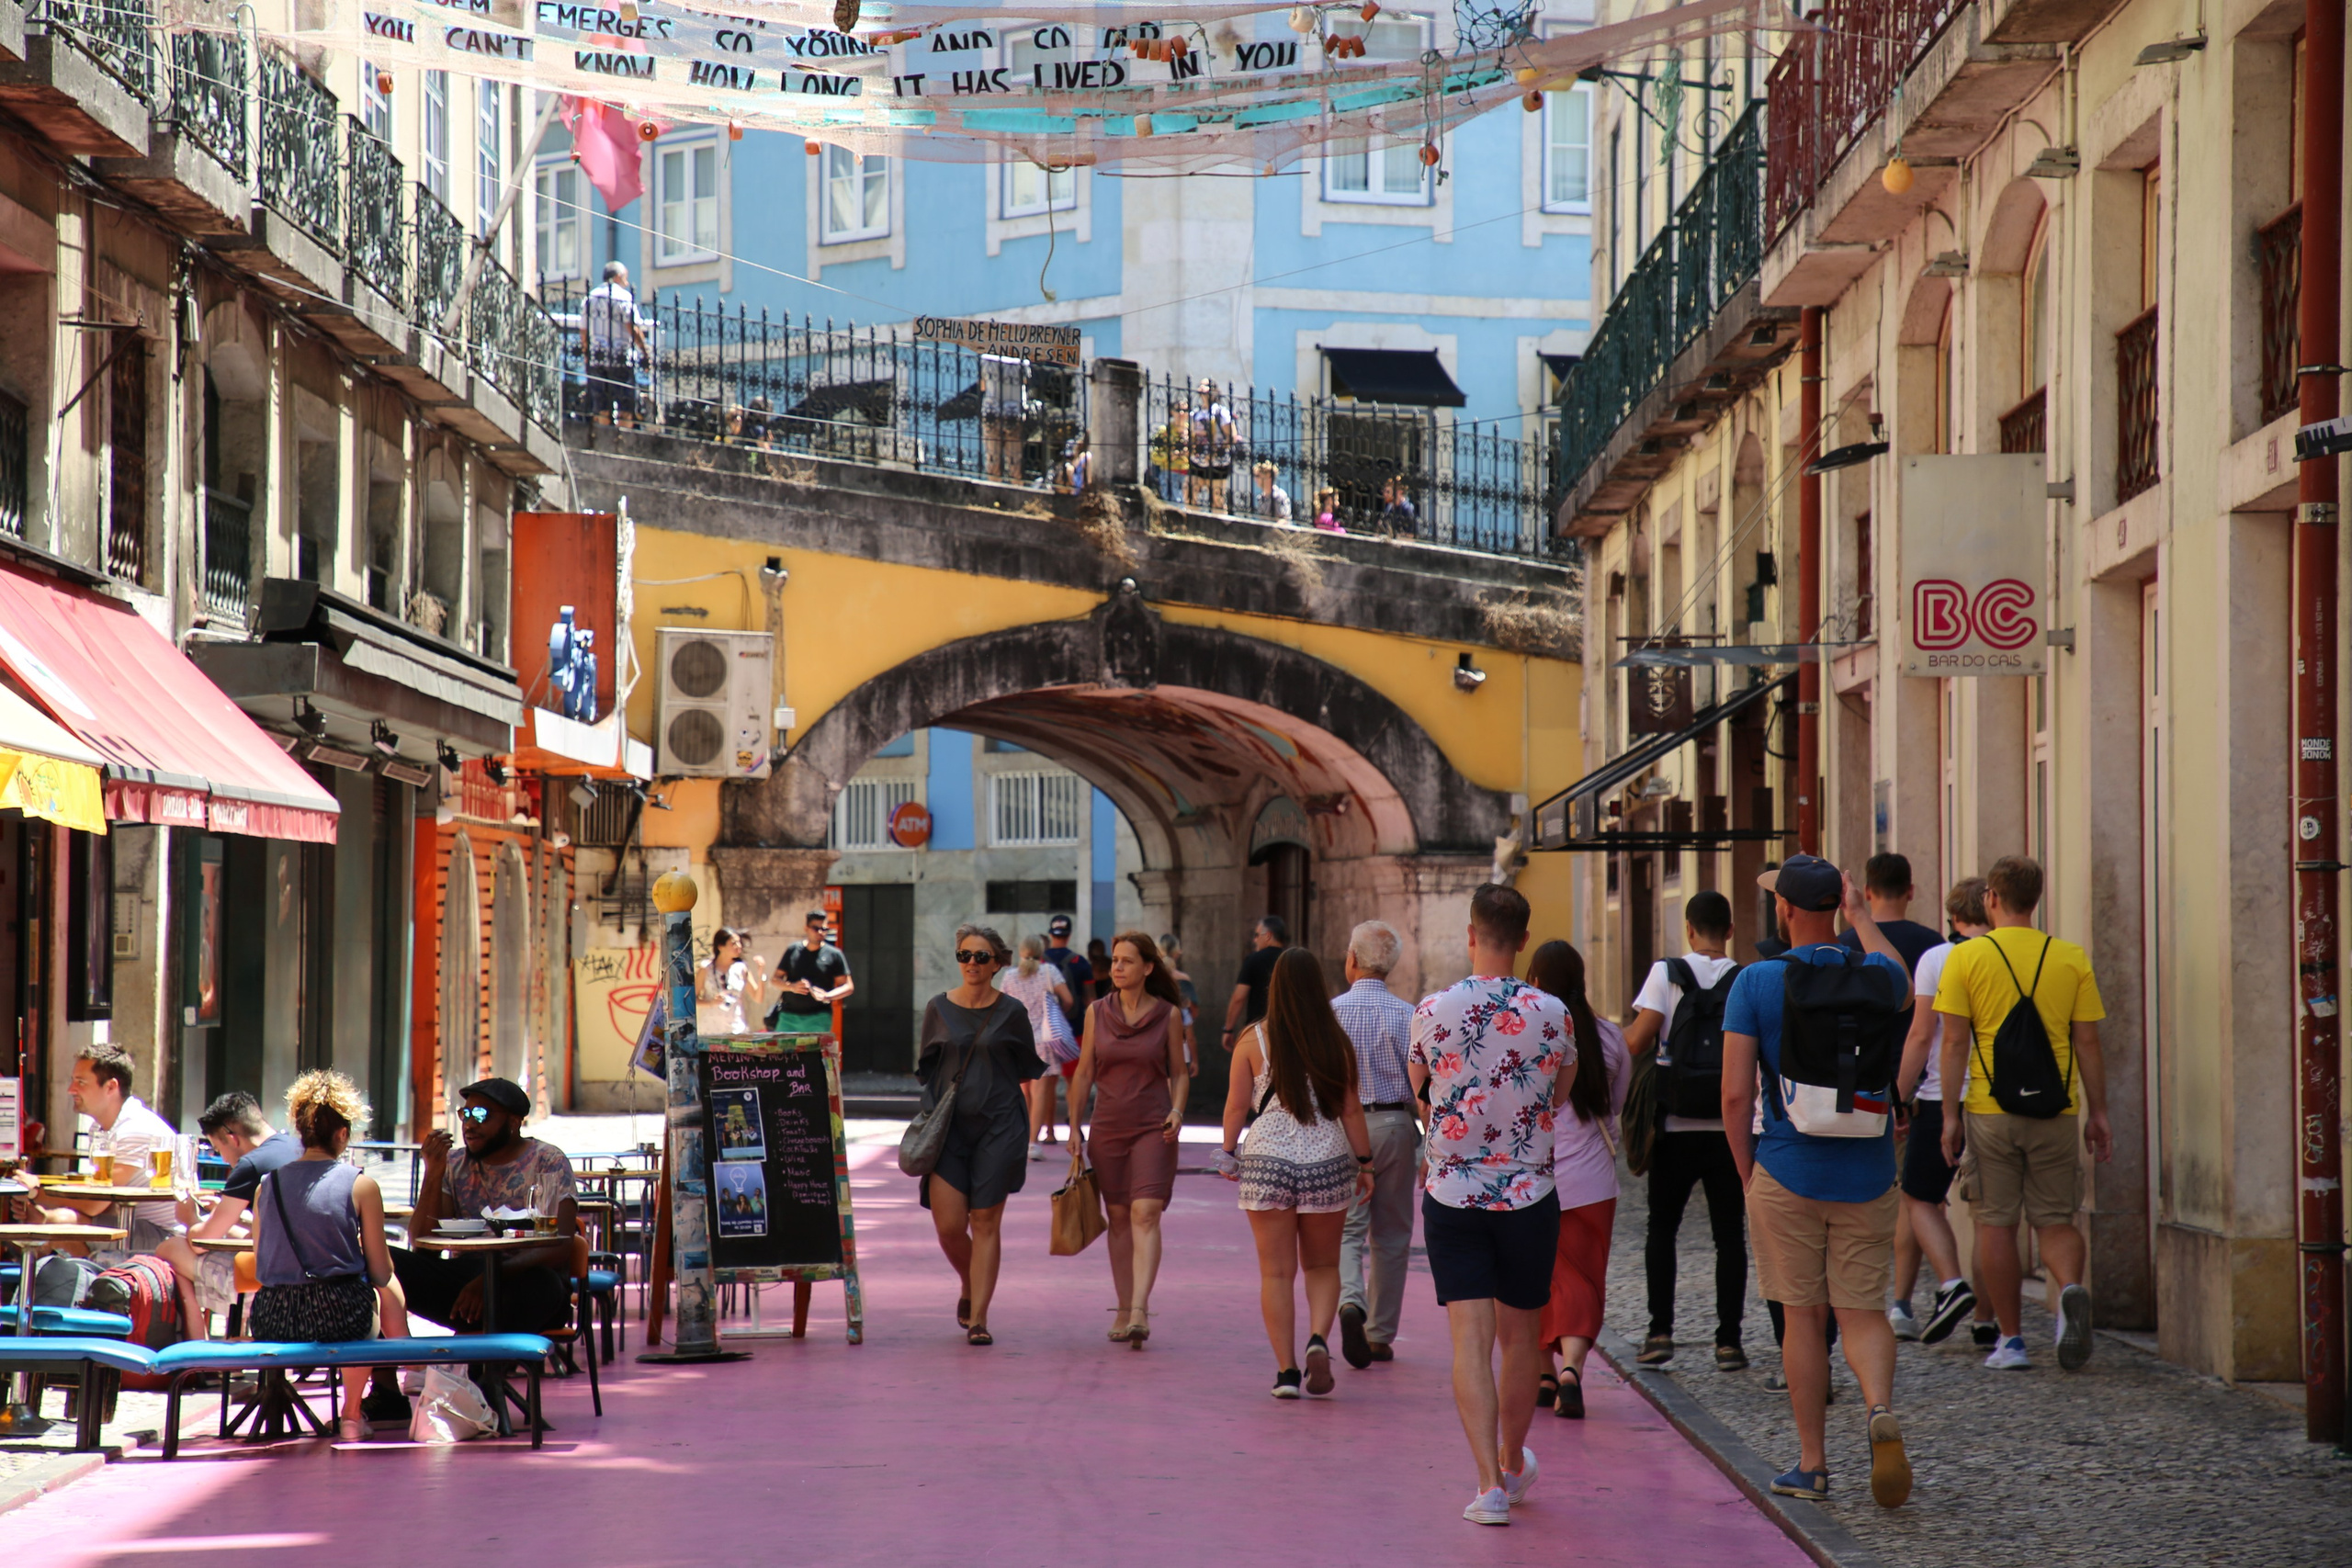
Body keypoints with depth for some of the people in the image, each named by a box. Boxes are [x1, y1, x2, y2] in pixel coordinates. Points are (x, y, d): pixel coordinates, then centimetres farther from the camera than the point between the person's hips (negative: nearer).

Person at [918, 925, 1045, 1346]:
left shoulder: (1012, 1012, 1)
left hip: (998, 1126, -1)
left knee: (986, 1223, -3)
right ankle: (969, 1287, 26)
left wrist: (1027, 1127, 3)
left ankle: (978, 1318, 1)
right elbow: (927, 1069, 13)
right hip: (948, 1125, 1)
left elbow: (1027, 1074, 6)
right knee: (949, 1225, -5)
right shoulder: (939, 1009, 5)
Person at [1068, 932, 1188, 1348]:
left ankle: (1139, 1311, -25)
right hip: (1108, 1126, 3)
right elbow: (1084, 1073, 9)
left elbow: (1178, 1073, 8)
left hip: (1153, 1127, -3)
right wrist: (1074, 1127, 5)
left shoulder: (1168, 1015, 0)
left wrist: (1177, 1112, -9)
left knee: (1145, 1213, -15)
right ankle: (1124, 1311, 16)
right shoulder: (1097, 1013, 5)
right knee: (1119, 1217, 7)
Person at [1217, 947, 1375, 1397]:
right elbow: (1350, 1110, 2)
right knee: (1323, 1266, 16)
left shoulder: (1254, 1040, -4)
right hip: (1328, 1162, 1)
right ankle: (1319, 1339, -9)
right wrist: (1365, 1162, 11)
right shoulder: (1335, 1043, -2)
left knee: (1276, 1273, 5)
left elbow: (1237, 1105, 0)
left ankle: (1286, 1371, 1)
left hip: (1267, 1163, -1)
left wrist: (1227, 1153, 14)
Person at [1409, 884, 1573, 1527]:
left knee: (1471, 1341, -2)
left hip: (1452, 1195, -1)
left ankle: (1490, 1482, -12)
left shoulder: (1433, 1011, -8)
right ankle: (1514, 1463, 33)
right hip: (1530, 1194, 1)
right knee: (1520, 1336, 16)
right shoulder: (1550, 1013, -7)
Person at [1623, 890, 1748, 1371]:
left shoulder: (1667, 974, -6)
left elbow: (1635, 1042, -11)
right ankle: (1728, 1340, 3)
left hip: (1677, 1126, -1)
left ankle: (1660, 1331, 1)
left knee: (1662, 1228, 11)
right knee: (1729, 1234, 6)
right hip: (1730, 1127, 1)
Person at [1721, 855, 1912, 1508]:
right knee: (1863, 1311, 8)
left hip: (1787, 1173, -2)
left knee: (1803, 1318, 8)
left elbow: (1735, 1095, -10)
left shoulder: (1756, 983, -8)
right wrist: (1862, 917, 34)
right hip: (1866, 1174, 2)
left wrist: (1747, 1175, 3)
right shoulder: (1871, 976, -1)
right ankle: (1880, 1408, -21)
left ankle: (1812, 1464, 12)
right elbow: (1902, 981, 28)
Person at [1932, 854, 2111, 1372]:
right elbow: (2088, 1043, 3)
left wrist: (1949, 1114, -2)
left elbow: (1954, 1042, -6)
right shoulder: (2071, 959, 3)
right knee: (2054, 1218, 10)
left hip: (1991, 1110, -2)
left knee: (1996, 1222, 7)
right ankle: (2072, 1290, -19)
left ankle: (2010, 1340, 8)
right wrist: (2097, 1112, 10)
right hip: (2057, 1112, 2)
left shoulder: (1967, 957, -2)